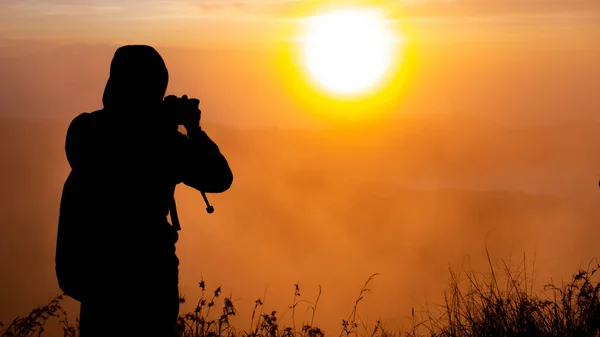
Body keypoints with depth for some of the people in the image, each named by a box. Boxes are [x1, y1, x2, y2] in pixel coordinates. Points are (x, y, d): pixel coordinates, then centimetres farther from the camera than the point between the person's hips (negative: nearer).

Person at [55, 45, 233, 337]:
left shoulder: (83, 130, -3)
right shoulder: (161, 139, -17)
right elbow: (219, 178, -6)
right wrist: (193, 129, 5)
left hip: (90, 263, 5)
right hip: (146, 268, -5)